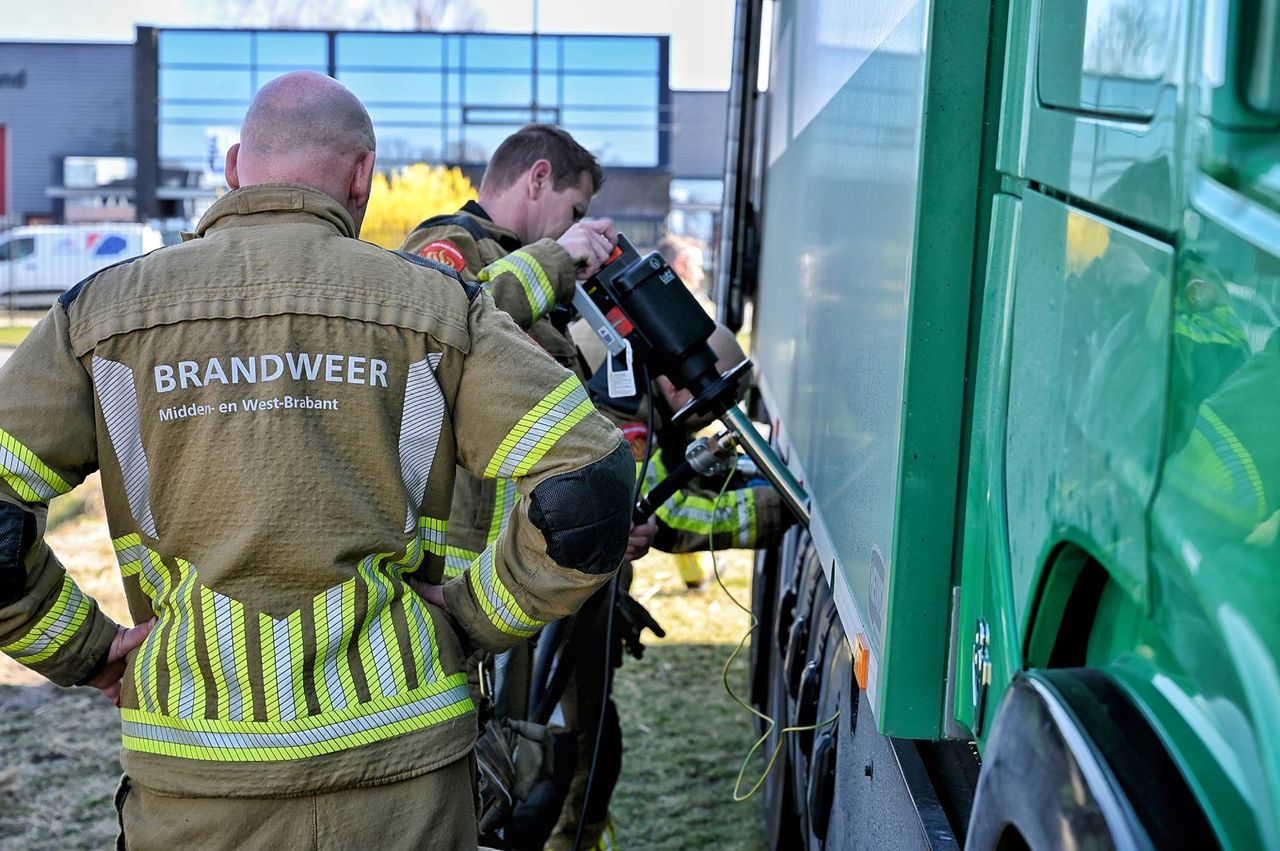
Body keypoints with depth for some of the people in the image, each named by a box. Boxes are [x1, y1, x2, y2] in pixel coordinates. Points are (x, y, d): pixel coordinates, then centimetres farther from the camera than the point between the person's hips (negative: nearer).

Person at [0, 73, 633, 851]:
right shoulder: (433, 305, -2)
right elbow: (588, 490, -9)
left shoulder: (102, 313, 1)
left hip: (193, 781, 1)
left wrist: (82, 650, 6)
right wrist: (472, 617, 2)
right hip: (398, 764, -1)